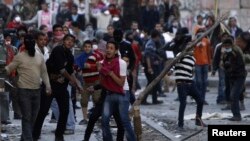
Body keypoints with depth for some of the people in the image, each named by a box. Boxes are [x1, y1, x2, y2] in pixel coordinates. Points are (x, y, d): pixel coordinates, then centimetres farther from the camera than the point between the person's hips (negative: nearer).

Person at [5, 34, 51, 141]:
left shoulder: (40, 57, 9)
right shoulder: (19, 56, -4)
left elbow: (44, 72, 12)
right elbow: (8, 69, 1)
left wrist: (48, 86, 3)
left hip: (36, 90, 5)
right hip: (24, 90, -5)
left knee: (33, 118, 10)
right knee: (26, 117, -8)